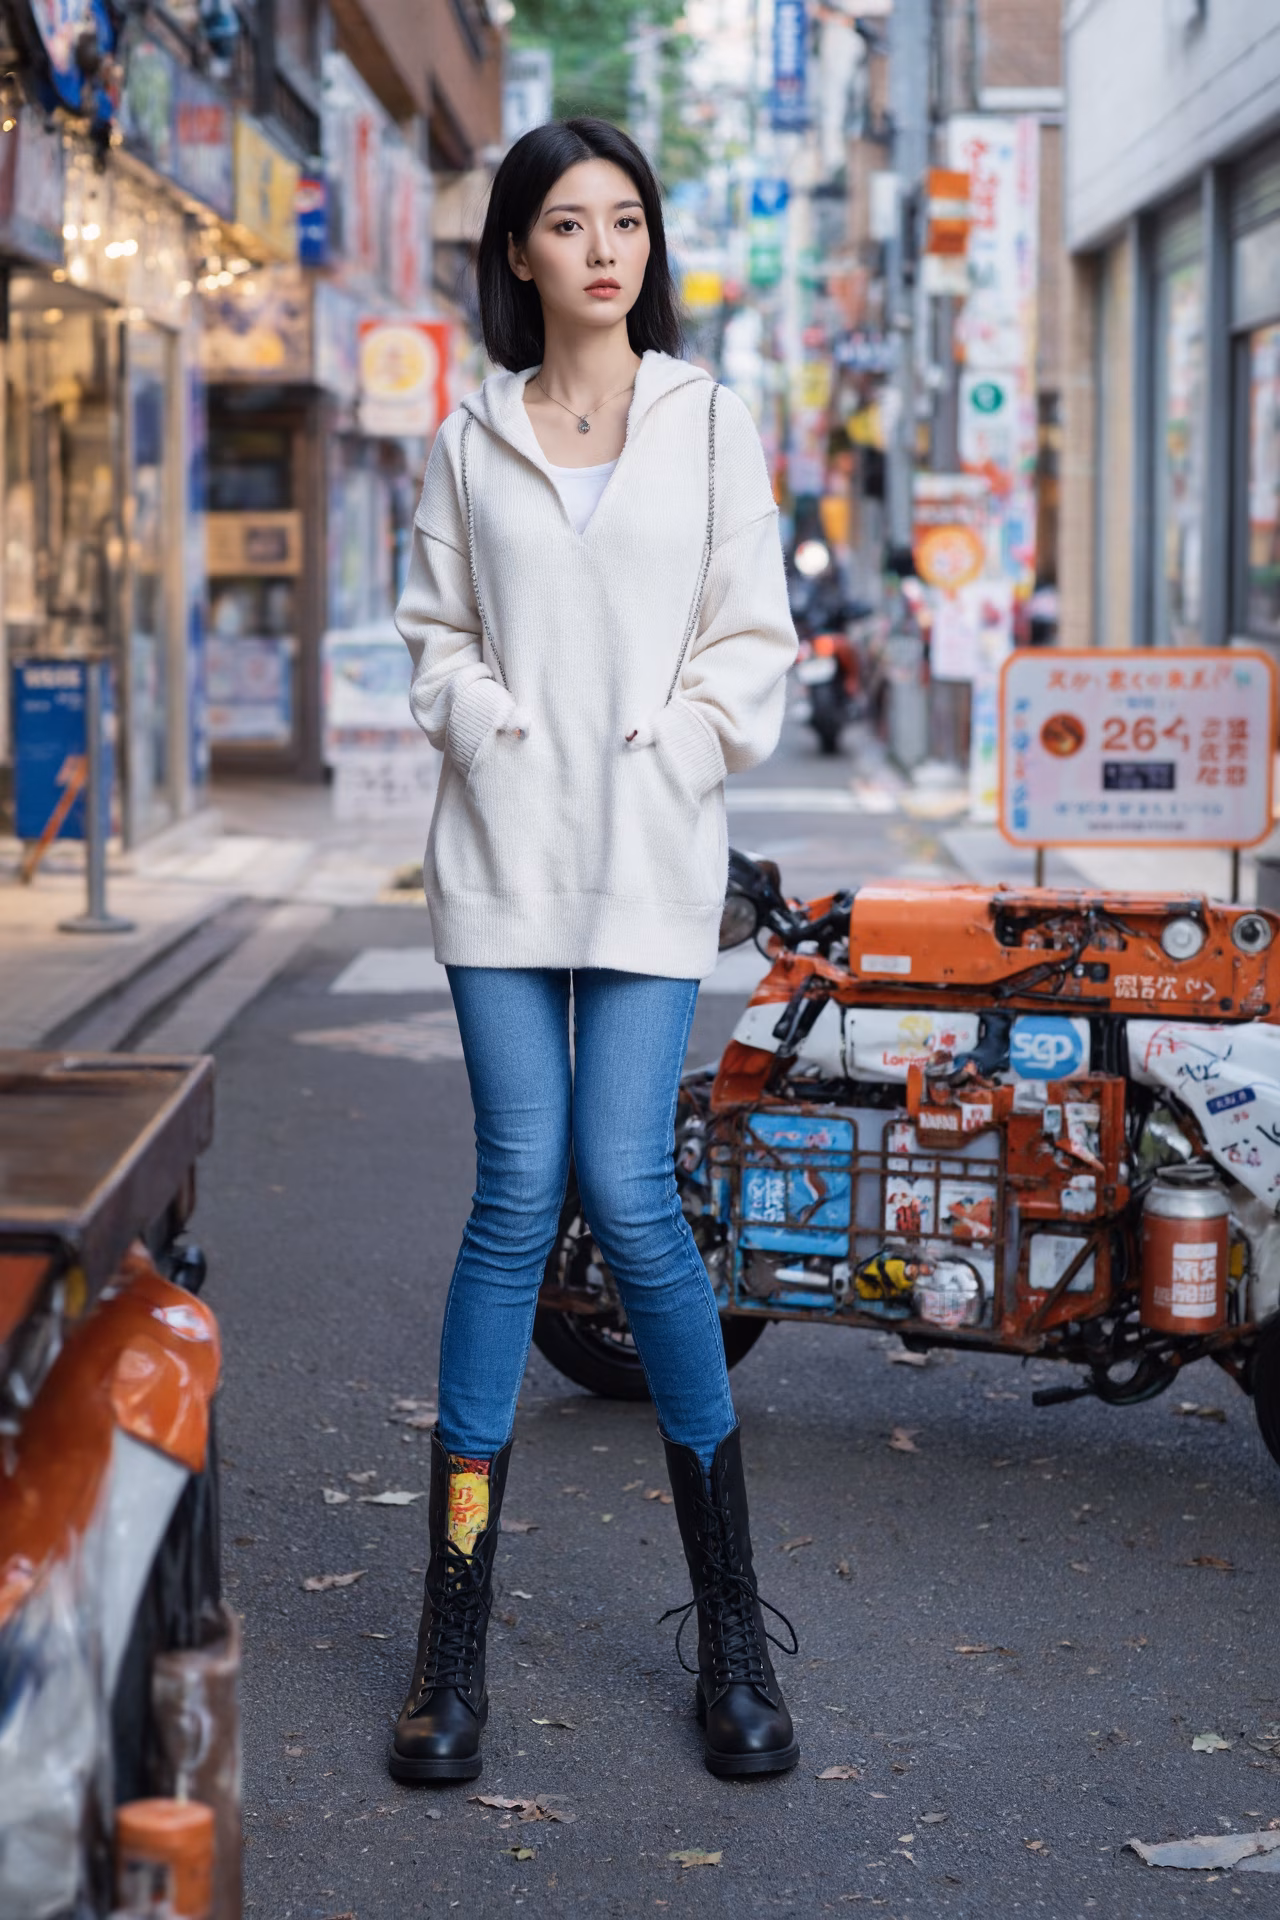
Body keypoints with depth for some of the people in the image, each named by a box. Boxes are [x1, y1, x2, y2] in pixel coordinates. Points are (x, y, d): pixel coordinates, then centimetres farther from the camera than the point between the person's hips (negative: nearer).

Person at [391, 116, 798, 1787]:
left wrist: (668, 746, -7)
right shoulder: (472, 440, 12)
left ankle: (732, 1624, 5)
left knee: (627, 1189, -10)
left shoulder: (709, 422, 8)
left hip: (652, 851, -1)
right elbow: (437, 632, 13)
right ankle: (453, 1630, 3)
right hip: (504, 845, 1)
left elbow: (756, 640, 6)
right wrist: (490, 725, -4)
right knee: (519, 1187, -6)